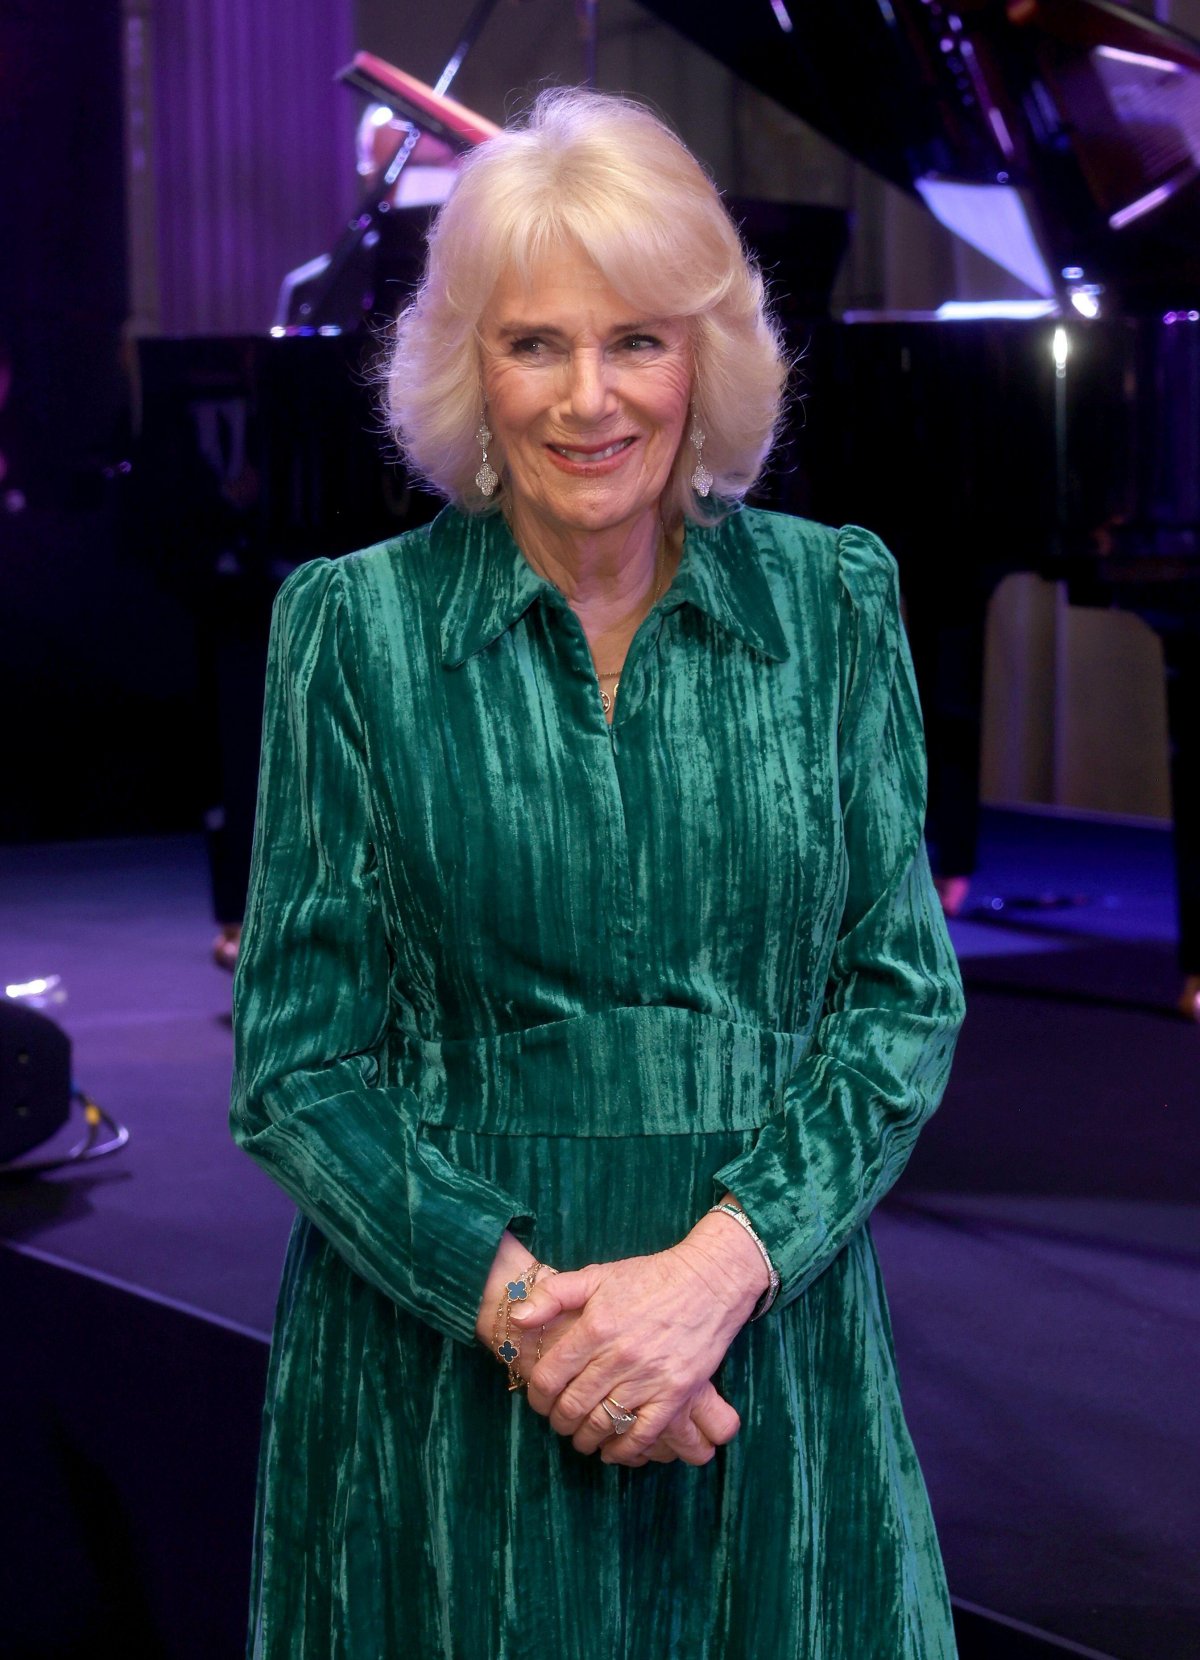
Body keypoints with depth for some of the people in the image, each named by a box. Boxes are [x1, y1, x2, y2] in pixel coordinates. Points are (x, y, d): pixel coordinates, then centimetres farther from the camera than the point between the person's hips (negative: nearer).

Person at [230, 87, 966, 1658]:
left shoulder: (834, 603, 0)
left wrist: (713, 1269, -15)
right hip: (442, 1364, -1)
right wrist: (520, 1296, -16)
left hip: (772, 1337, 2)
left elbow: (906, 993, -1)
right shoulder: (355, 626, -4)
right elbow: (299, 1059, -4)